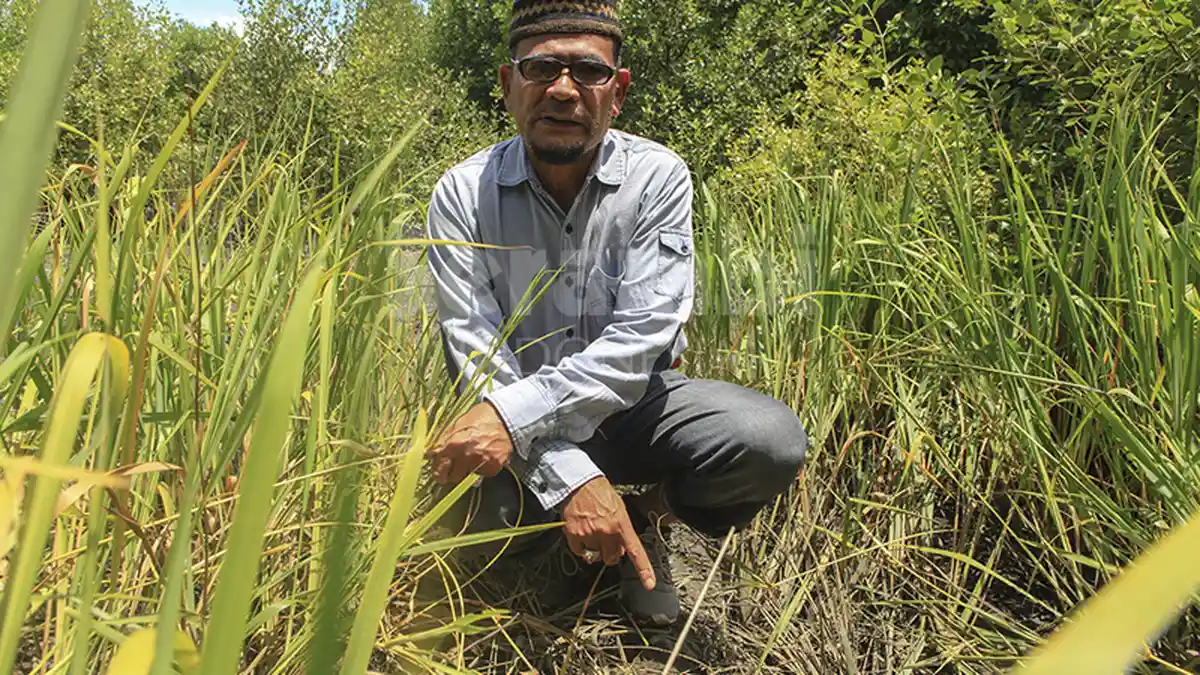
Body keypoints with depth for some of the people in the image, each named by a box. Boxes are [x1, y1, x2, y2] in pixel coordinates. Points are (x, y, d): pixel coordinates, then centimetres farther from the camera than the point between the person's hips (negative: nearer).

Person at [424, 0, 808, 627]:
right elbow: (475, 352, -17)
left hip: (636, 401, 0)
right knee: (465, 506, -30)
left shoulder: (657, 177, -11)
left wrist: (515, 413, -34)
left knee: (771, 441, -26)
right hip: (527, 433, 1)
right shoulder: (464, 193, -10)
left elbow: (644, 335, -20)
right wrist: (571, 476, -30)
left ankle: (648, 516, 7)